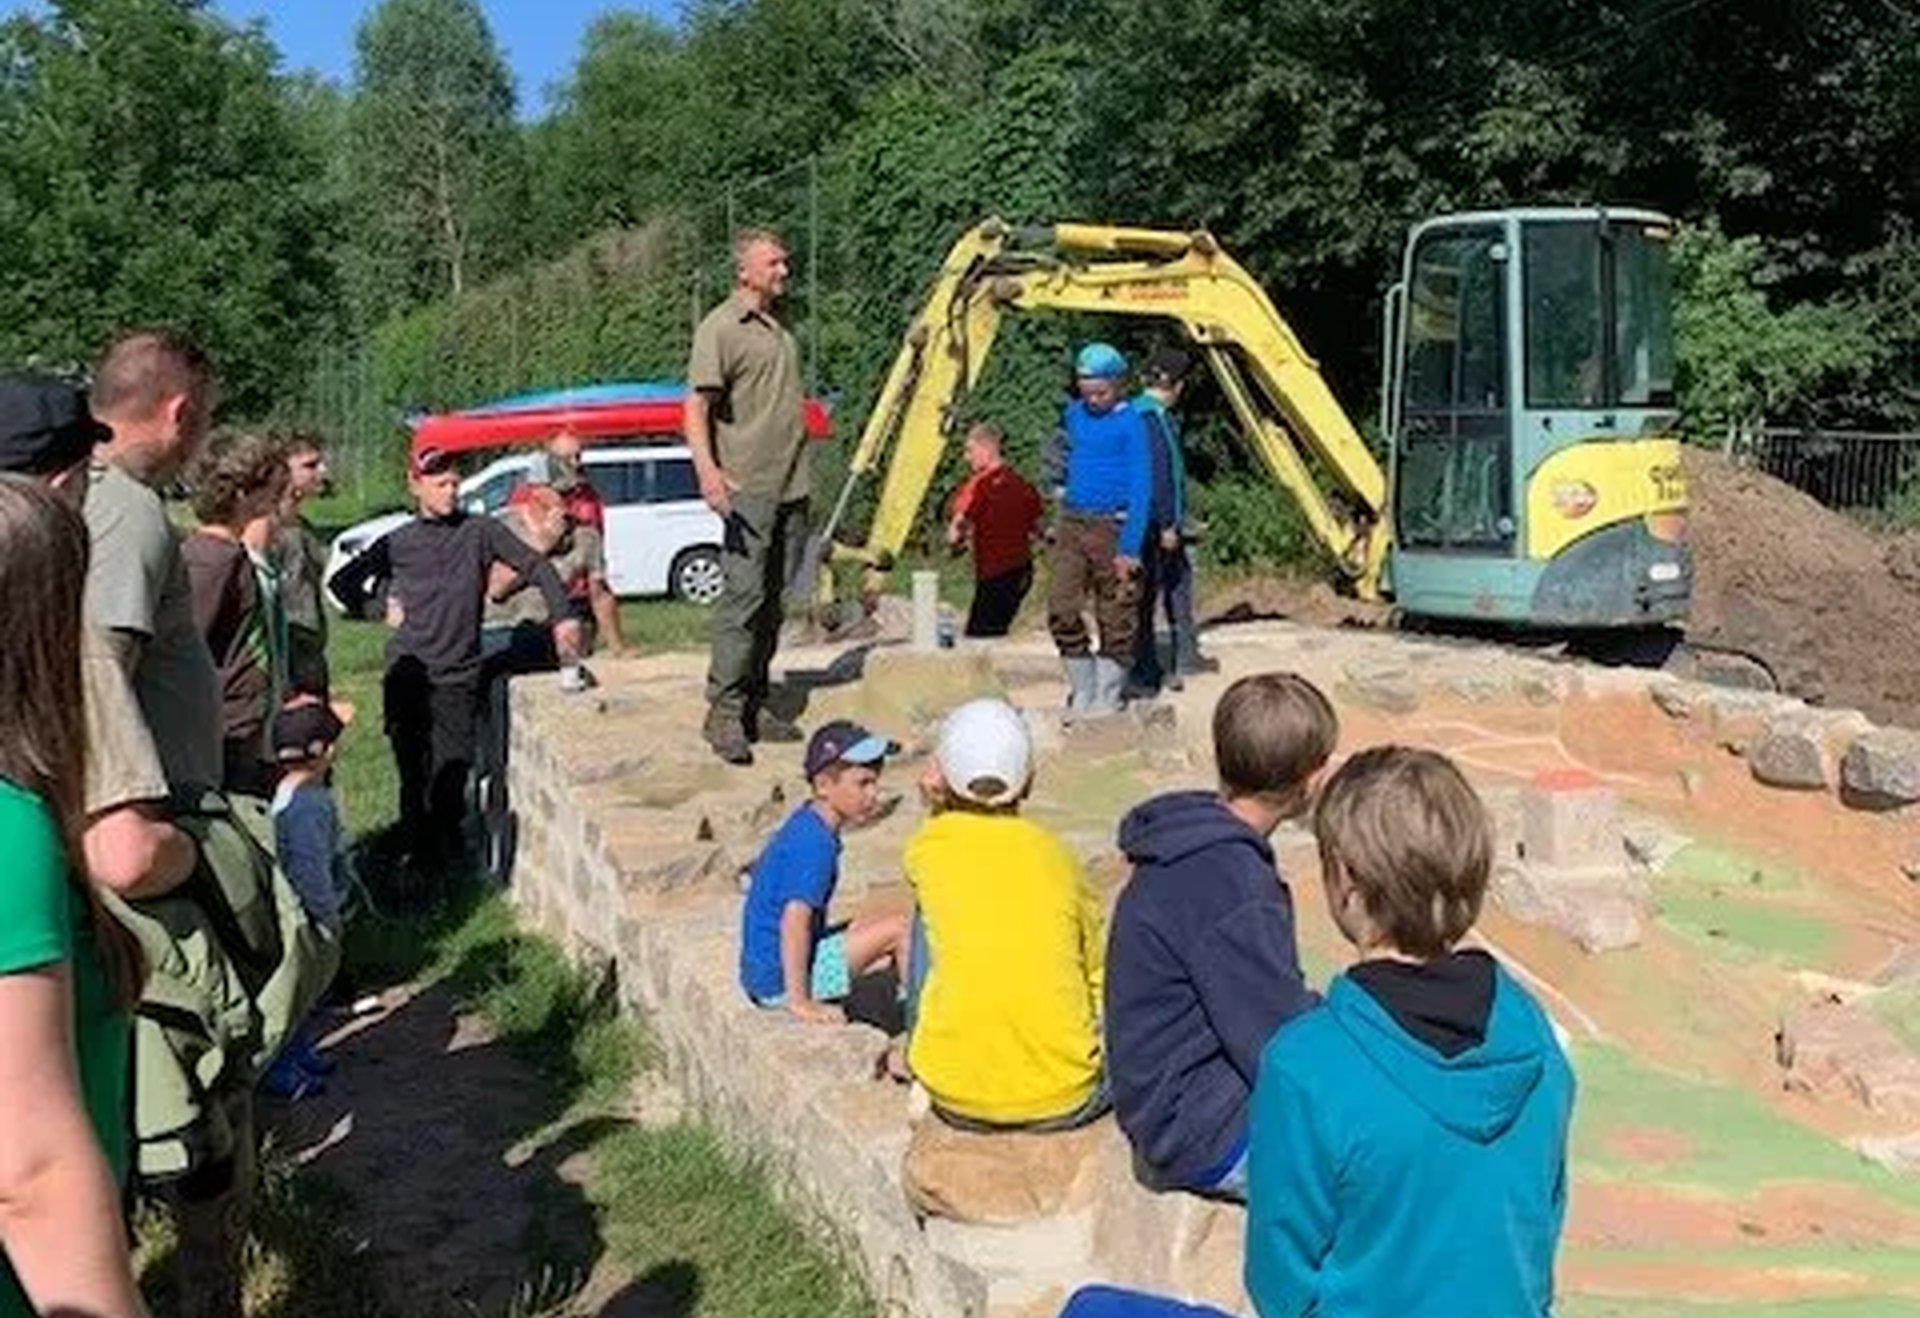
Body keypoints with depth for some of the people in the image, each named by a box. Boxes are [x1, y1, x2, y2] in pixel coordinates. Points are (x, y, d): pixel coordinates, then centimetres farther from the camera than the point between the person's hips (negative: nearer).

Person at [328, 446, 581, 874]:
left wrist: (561, 617, -15)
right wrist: (380, 608, 5)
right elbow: (343, 581, 18)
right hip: (408, 673, 1)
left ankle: (448, 837, 18)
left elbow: (535, 567, -3)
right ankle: (417, 845, 18)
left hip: (458, 675, -1)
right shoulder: (398, 543, 6)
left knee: (453, 768, -5)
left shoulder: (481, 532, 1)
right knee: (412, 769, 3)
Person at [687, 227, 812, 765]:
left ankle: (756, 703, 17)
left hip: (792, 488, 8)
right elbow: (697, 406, -14)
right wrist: (707, 469, -29)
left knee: (774, 599, 9)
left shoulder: (779, 328, 19)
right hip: (748, 487, -8)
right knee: (744, 595, -11)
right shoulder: (720, 328, -6)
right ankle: (724, 710, -6)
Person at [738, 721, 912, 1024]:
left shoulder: (805, 826, 8)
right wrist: (800, 1001, -28)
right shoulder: (815, 843, -22)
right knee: (899, 929, -9)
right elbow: (794, 920, -30)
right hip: (778, 979, -10)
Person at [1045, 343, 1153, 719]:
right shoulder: (1073, 415, 8)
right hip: (1072, 525, 5)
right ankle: (1082, 693, 14)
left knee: (1115, 618, 1)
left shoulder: (1130, 423, -9)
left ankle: (1106, 702, 13)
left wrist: (1130, 548, -15)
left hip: (1111, 528, -5)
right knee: (1061, 610, -2)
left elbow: (1141, 489, -11)